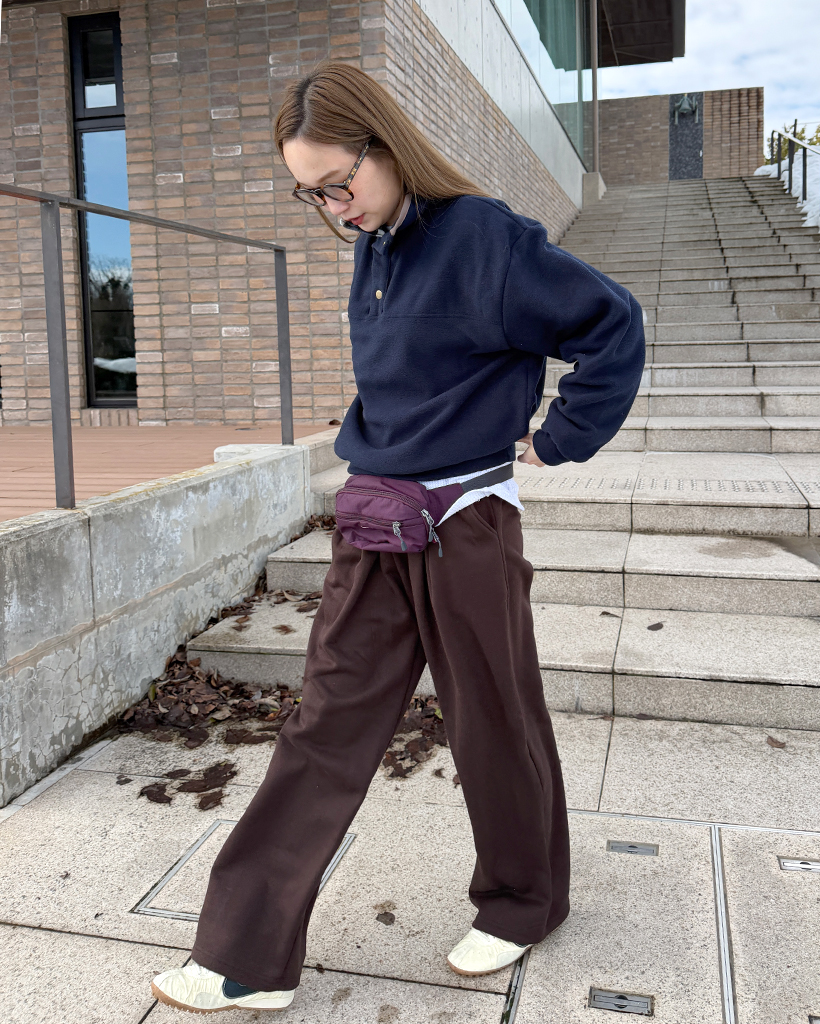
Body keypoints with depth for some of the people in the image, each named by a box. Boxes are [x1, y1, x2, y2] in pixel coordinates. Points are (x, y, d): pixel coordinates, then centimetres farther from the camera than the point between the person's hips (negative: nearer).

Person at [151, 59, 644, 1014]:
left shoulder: (481, 237, -14)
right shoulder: (373, 248, 9)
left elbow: (612, 324, -13)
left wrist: (557, 439, -9)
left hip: (466, 527, -7)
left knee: (493, 728, 9)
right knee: (325, 728, 6)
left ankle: (523, 903, 36)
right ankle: (248, 958, 15)